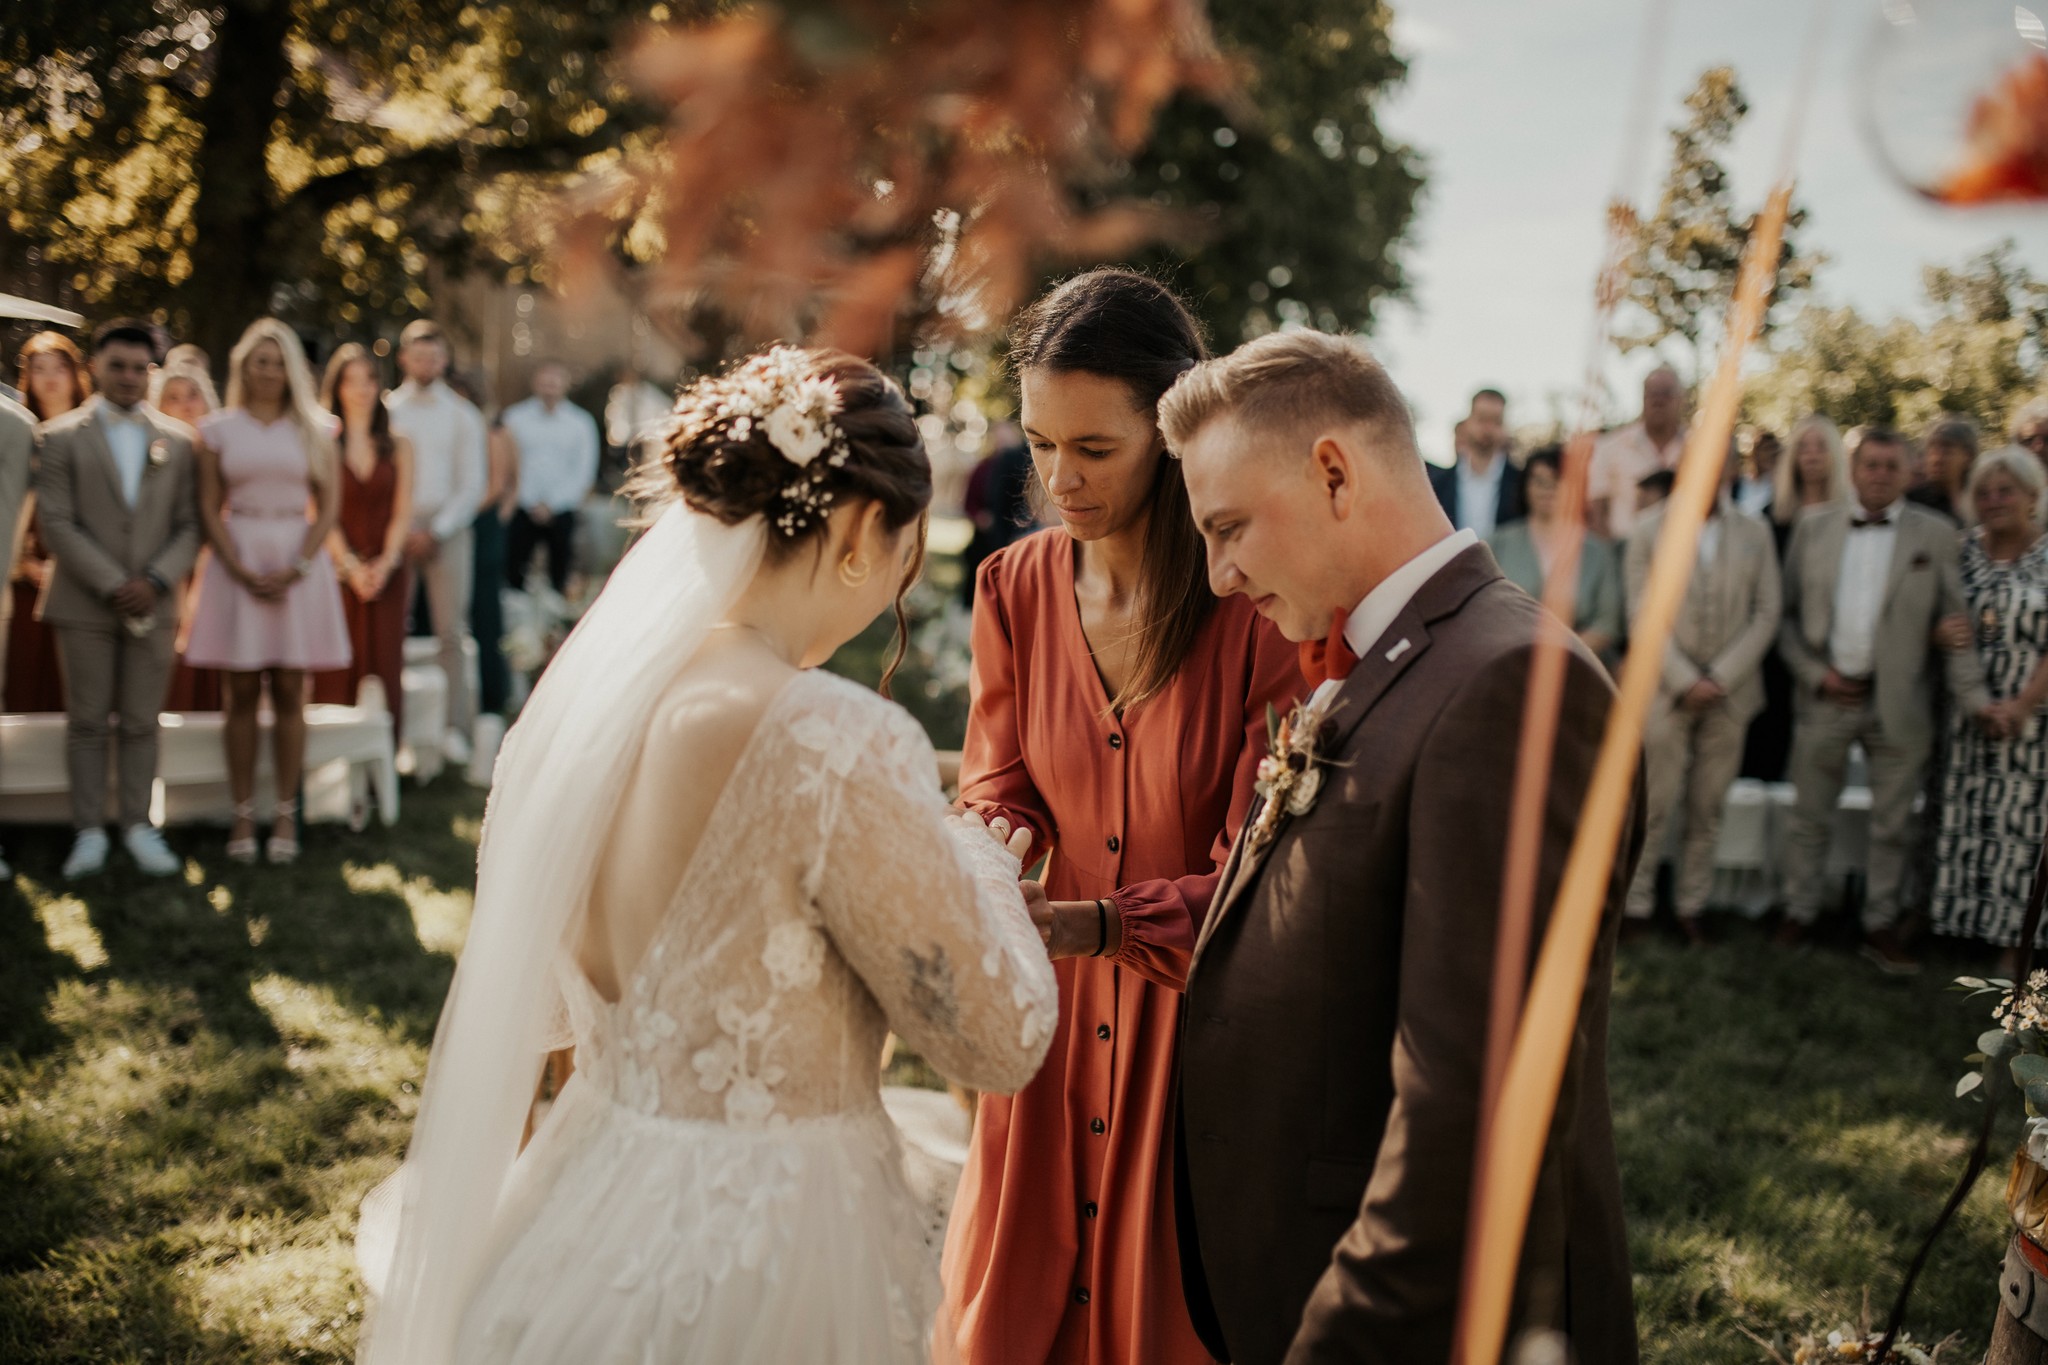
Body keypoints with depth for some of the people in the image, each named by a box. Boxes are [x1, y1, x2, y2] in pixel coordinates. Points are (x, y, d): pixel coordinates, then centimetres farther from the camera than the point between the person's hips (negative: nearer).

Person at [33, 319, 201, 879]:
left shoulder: (177, 439, 9)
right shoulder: (62, 436, 2)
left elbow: (190, 525, 5)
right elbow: (57, 523, -5)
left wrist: (156, 581, -11)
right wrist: (113, 586, -13)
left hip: (153, 604, 2)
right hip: (84, 604, -2)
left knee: (141, 724, 6)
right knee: (87, 723, 3)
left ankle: (138, 827, 14)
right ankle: (90, 832, 10)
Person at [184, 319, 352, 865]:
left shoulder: (313, 429, 7)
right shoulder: (219, 429, 6)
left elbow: (328, 506, 3)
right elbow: (209, 509, 2)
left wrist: (296, 569, -9)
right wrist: (244, 573, -9)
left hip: (299, 564, 0)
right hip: (237, 564, 0)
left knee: (289, 692, 2)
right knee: (242, 693, 1)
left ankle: (286, 816, 7)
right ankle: (243, 815, 6)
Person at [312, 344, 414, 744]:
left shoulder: (398, 447, 10)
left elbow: (402, 513, 5)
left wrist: (384, 564, -8)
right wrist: (351, 565, -12)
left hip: (388, 572, 2)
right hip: (337, 571, -2)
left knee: (384, 665, 1)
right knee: (338, 669, -4)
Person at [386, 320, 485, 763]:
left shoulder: (462, 414, 8)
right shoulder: (386, 408, 9)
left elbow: (472, 485, 4)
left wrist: (435, 531, -5)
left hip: (446, 529, -1)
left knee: (451, 630, -5)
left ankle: (456, 727, -3)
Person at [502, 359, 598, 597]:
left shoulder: (581, 423, 5)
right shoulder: (515, 417, 4)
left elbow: (584, 473, 5)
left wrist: (551, 504, -3)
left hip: (561, 513, 0)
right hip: (522, 512, 0)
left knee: (559, 577, 1)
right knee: (513, 576, -5)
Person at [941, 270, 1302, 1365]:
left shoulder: (1265, 606, -17)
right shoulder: (1016, 587, 0)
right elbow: (998, 787, 6)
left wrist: (1080, 926, -31)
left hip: (1200, 1029, -4)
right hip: (1052, 1028, 4)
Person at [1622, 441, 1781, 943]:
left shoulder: (1755, 533, 7)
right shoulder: (1648, 530, 1)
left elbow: (1766, 613, 4)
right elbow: (1643, 616, -4)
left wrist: (1720, 678, -7)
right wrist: (1685, 681, -11)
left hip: (1729, 692, 2)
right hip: (1666, 690, -2)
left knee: (1708, 809, 7)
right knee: (1653, 808, -2)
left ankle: (1691, 905, 16)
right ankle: (1636, 906, 9)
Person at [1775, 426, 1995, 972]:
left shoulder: (1935, 534, 1)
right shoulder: (1813, 526, 4)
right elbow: (1786, 613, 4)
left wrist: (1975, 697, -9)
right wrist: (1815, 673, -7)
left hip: (1898, 703, 0)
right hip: (1826, 697, 1)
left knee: (1892, 825, 8)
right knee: (1810, 818, 9)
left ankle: (1880, 926, 20)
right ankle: (1800, 914, 23)